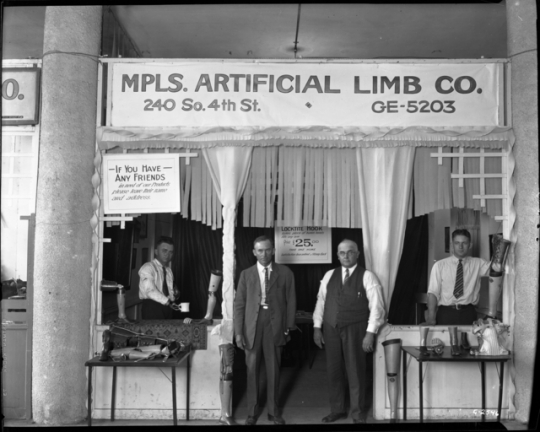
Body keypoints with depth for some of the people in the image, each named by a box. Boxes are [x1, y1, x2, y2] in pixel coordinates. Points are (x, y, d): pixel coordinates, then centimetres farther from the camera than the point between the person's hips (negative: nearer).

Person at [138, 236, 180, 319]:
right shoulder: (147, 268, -7)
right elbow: (150, 290, -20)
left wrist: (174, 295, -3)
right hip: (152, 307, -7)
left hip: (167, 307, 7)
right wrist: (167, 302, -28)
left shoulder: (168, 270, 17)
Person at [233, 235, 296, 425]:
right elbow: (239, 304, 2)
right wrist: (238, 332, -4)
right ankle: (252, 412, 20)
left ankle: (273, 411, 23)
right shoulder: (246, 274, 4)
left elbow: (290, 301, 5)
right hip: (252, 325, 1)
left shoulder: (285, 273, 3)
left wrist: (289, 327, 1)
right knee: (252, 369, 7)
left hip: (275, 325, 0)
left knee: (273, 369, 8)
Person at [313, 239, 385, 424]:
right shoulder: (329, 275, 9)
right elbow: (321, 301, 10)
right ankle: (337, 410, 27)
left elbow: (376, 307, -8)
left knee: (355, 372, 4)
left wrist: (370, 333, -14)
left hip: (354, 330, -4)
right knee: (333, 371, 10)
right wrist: (317, 327, 6)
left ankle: (358, 414, 20)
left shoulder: (367, 277, -4)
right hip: (331, 329, 4)